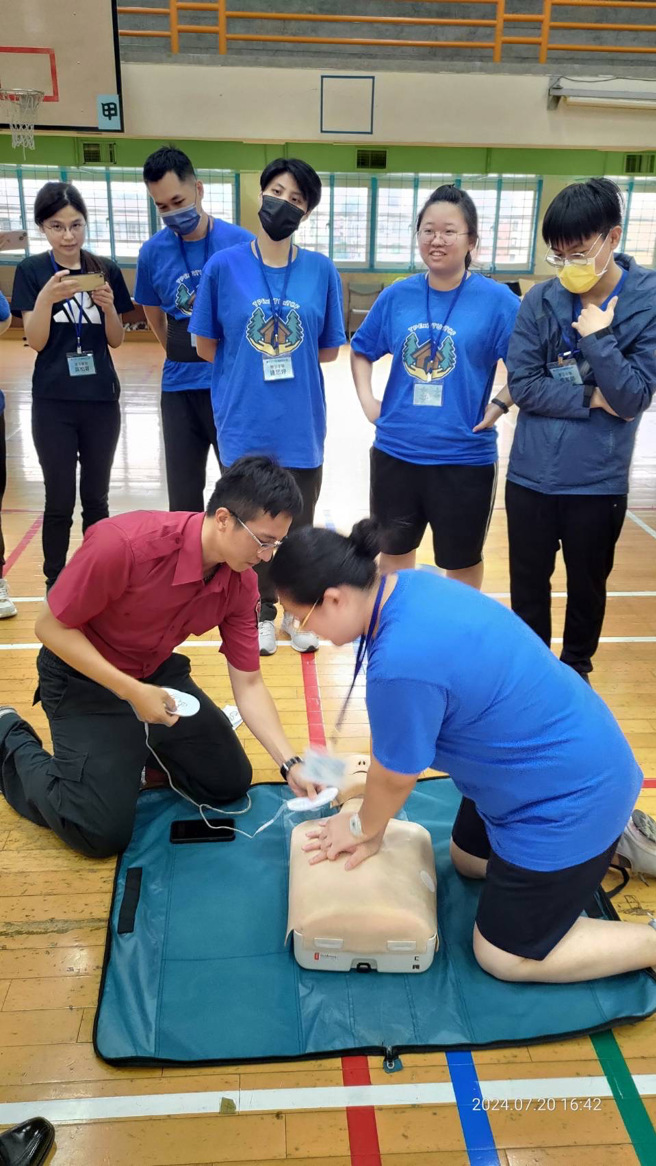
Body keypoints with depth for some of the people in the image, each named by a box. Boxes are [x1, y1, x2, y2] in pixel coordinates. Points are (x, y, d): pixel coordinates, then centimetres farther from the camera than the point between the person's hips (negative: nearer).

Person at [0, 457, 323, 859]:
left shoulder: (241, 583, -16)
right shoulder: (123, 542, -36)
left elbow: (248, 685, -9)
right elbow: (51, 627, -24)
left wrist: (291, 764, -18)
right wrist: (131, 692, -29)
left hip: (158, 673, 6)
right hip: (83, 676, -6)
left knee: (230, 783, 7)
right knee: (102, 832, -10)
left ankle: (135, 748, 28)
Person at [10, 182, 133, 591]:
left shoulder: (107, 269, 4)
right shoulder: (31, 271, -2)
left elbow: (116, 340, 5)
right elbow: (36, 341, -8)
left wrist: (109, 306, -15)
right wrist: (47, 298, -25)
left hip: (102, 400, 2)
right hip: (53, 403, -2)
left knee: (96, 499, 9)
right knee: (59, 501, 1)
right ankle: (55, 585, 14)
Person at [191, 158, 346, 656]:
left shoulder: (322, 270, -1)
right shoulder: (224, 266, -3)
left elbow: (329, 350, 5)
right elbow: (207, 347, 3)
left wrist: (278, 358, 3)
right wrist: (254, 364, 4)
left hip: (302, 424, 1)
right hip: (245, 423, 0)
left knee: (300, 527, 13)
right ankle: (264, 611, 32)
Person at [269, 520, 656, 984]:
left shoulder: (401, 663, -37)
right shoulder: (410, 584, -8)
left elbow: (397, 777, -16)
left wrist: (365, 829, 3)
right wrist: (370, 804, 9)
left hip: (569, 797, -9)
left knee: (505, 957, 7)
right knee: (468, 859, 28)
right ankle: (612, 837, 32)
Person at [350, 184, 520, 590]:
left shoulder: (496, 299, -9)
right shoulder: (397, 296, 1)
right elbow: (361, 351, 15)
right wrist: (367, 400, 3)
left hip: (465, 457, -3)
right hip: (396, 451, 3)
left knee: (462, 560, 15)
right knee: (394, 550, 20)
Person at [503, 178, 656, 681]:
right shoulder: (540, 300, -4)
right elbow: (521, 385, -8)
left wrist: (597, 338, -19)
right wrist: (591, 398, -13)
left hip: (599, 480, -1)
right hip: (531, 475, 2)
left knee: (587, 584, 16)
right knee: (528, 582, 16)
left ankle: (576, 667, 40)